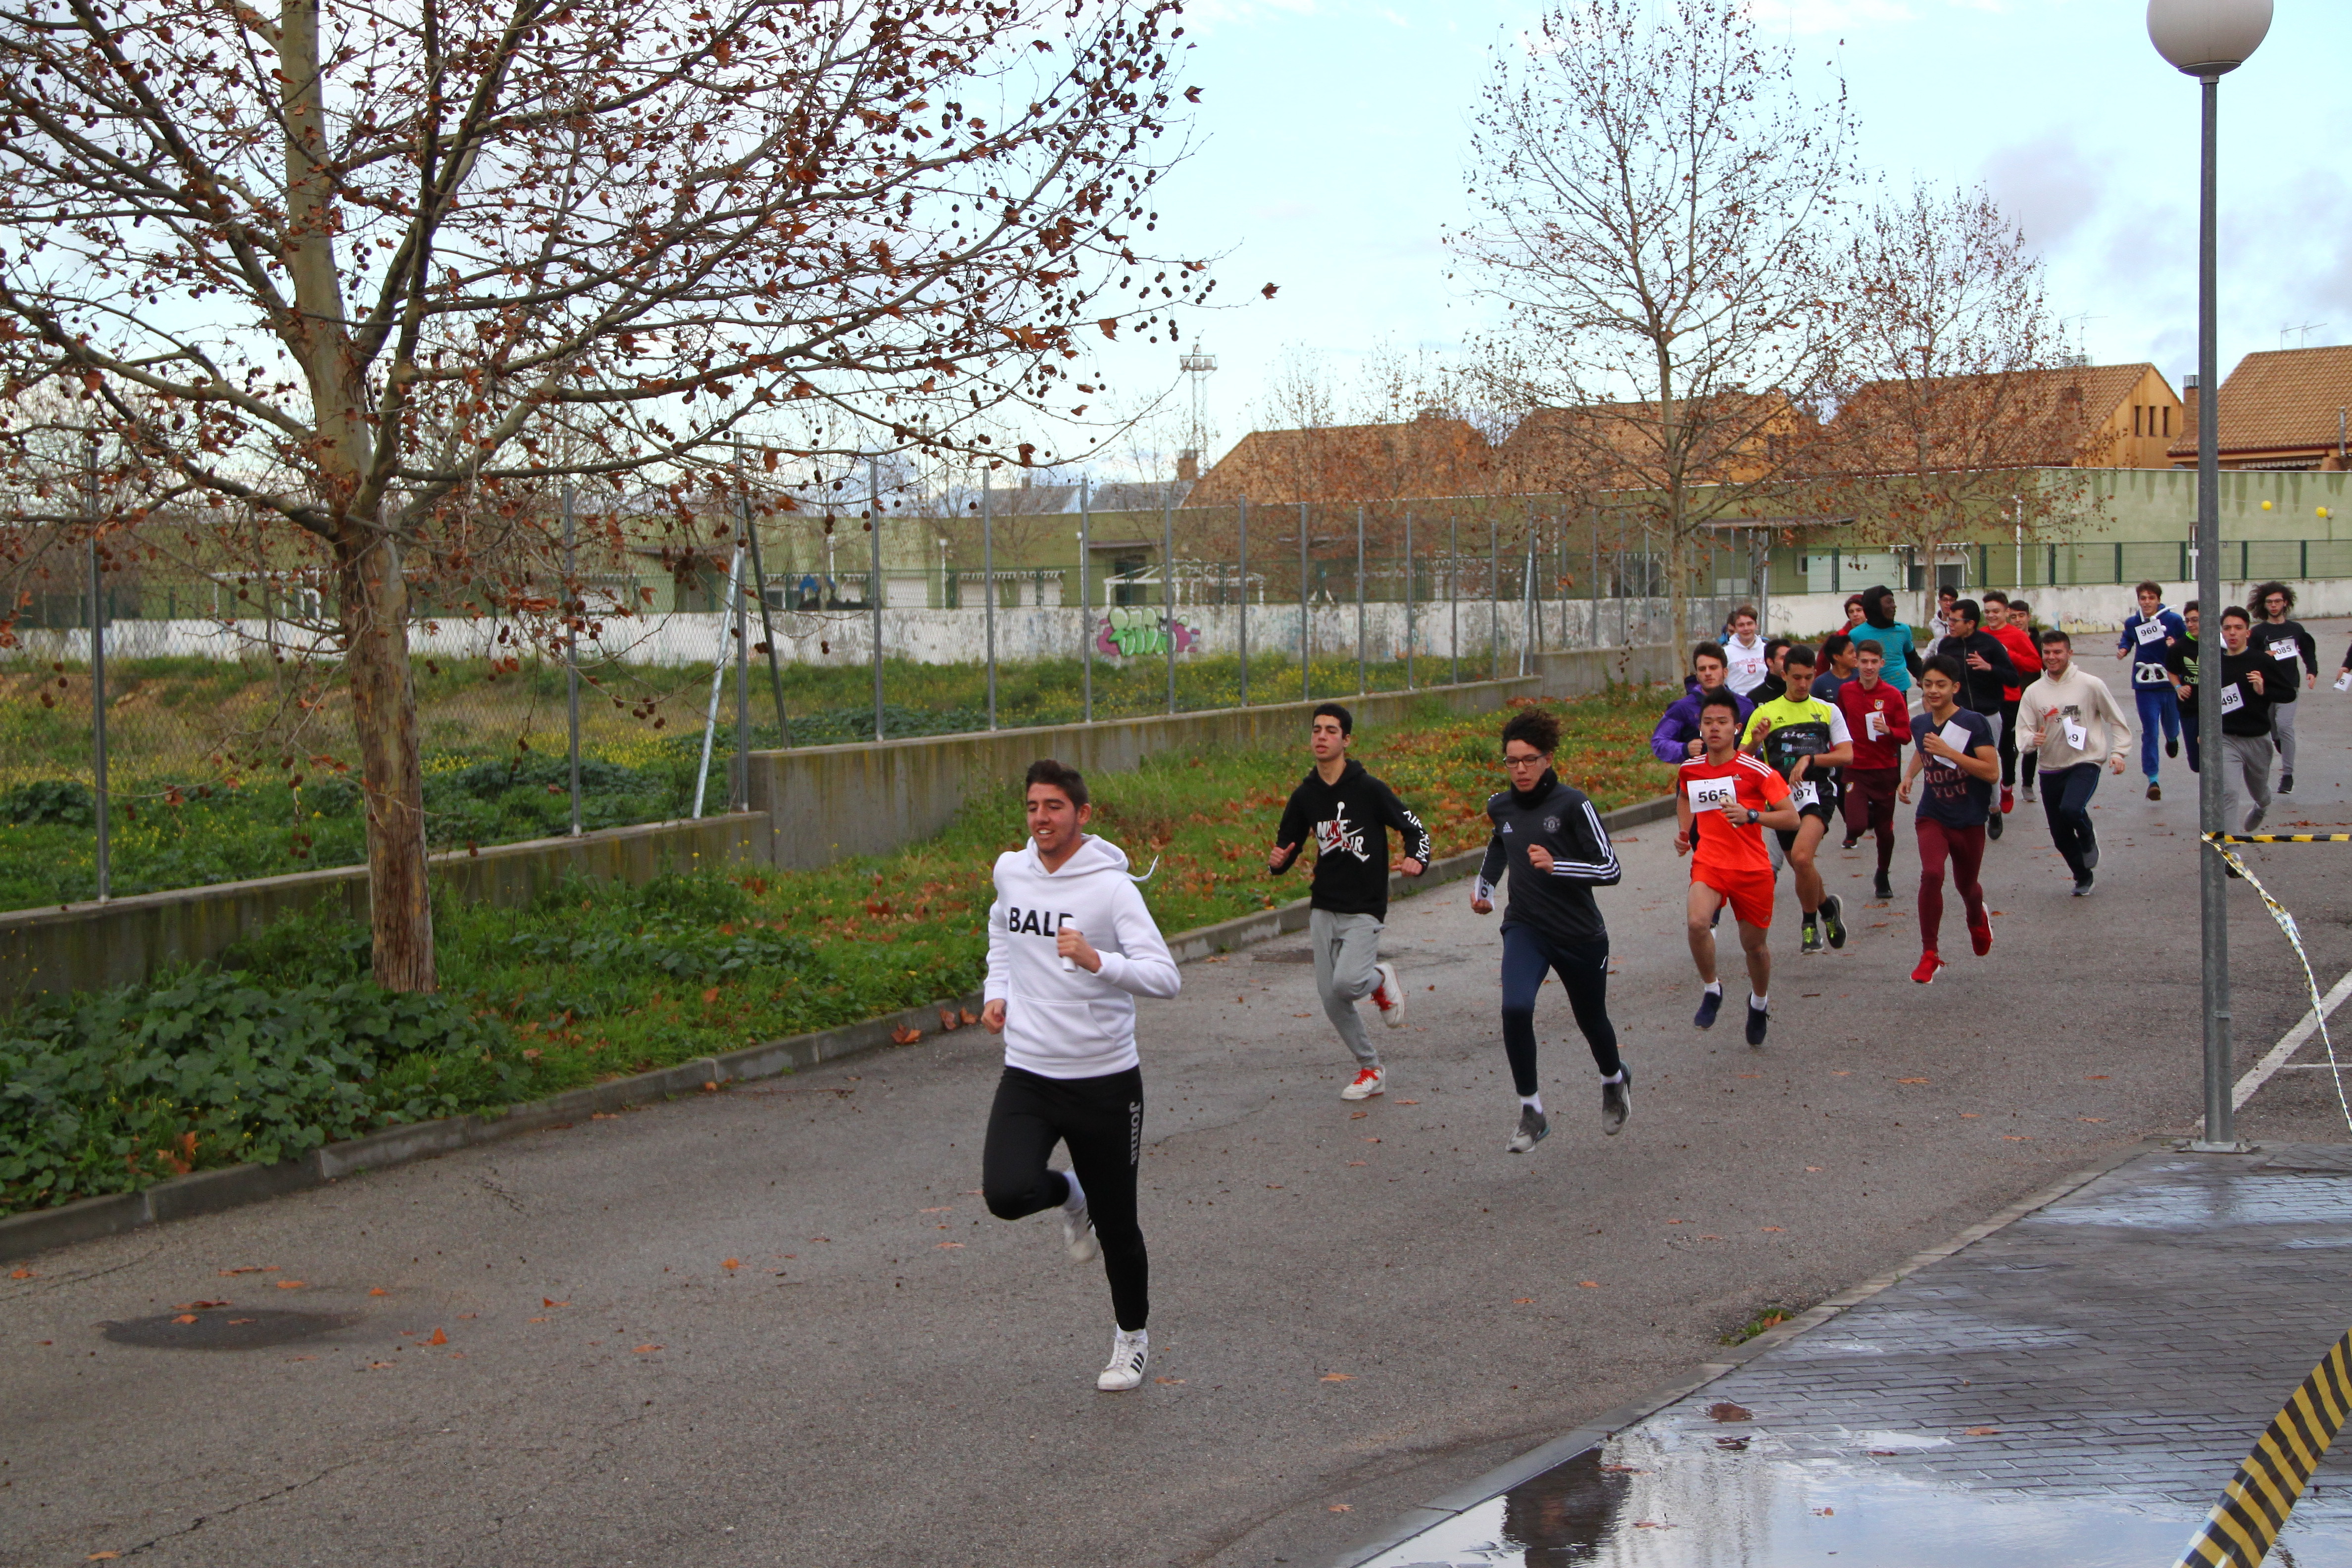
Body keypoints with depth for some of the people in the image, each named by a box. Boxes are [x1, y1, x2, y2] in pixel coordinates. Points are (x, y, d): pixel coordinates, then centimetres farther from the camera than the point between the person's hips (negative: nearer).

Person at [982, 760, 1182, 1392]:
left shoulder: (1110, 886, -14)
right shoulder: (1010, 871, 3)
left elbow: (1166, 977, -22)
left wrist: (1097, 962, -38)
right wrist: (997, 991, 11)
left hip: (1105, 1079, -3)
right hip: (1026, 1074, 3)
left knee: (1117, 1225, 7)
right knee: (1006, 1194, -21)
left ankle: (1132, 1338, 33)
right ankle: (1068, 1196, 16)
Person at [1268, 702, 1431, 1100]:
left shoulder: (1369, 789, -9)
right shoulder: (1305, 796, 4)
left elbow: (1414, 828, -4)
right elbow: (1287, 845, 13)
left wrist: (1416, 861, -24)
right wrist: (1277, 862, -11)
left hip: (1364, 910, -5)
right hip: (1323, 910, 5)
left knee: (1346, 983, -24)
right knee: (1331, 999, 4)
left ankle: (1380, 979, 12)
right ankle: (1371, 1070, 22)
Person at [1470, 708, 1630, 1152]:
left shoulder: (1572, 804, -12)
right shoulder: (1501, 807, 3)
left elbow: (1610, 868, -15)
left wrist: (1555, 865, -28)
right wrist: (1483, 890, 12)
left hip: (1580, 933, -2)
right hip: (1525, 928, 2)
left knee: (1591, 1019, 16)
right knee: (1515, 1008, -24)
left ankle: (1614, 1081, 52)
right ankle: (1531, 1114, -11)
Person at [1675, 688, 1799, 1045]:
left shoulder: (1756, 771, -12)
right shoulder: (1690, 770, 2)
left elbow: (1791, 817, -13)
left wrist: (1751, 815, -27)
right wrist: (1683, 833, 13)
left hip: (1752, 869, -2)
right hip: (1709, 864, 2)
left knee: (1755, 945, 11)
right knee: (1697, 922, -27)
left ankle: (1759, 1000, 43)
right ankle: (1711, 990, -3)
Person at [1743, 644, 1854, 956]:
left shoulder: (1828, 711, 9)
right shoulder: (1765, 713, 10)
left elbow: (1847, 755, 2)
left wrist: (1810, 759, -12)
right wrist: (1755, 742, -14)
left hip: (1818, 792, -3)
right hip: (1782, 798, 3)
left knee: (1801, 857, -25)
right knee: (1800, 867, 10)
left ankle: (1810, 924, -6)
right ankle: (1827, 906, 41)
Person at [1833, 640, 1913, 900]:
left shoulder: (1893, 695, -6)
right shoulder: (1845, 691, -1)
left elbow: (1906, 734, -4)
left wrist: (1888, 731, -23)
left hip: (1885, 770, 0)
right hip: (1855, 769, 0)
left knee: (1885, 830, 8)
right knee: (1857, 826, -17)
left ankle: (1883, 877, 31)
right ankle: (1853, 831, 21)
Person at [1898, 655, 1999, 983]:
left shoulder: (1974, 724, -15)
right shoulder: (1921, 723, 1)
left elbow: (1992, 772, -22)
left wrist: (1948, 752, -28)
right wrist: (1910, 776, 9)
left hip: (1969, 820, -2)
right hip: (1933, 816, 2)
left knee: (1965, 885, 16)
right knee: (1931, 874, -23)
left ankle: (1977, 919, 55)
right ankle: (1929, 955, -13)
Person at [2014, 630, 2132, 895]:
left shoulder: (2090, 685, -6)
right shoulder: (2033, 692, 3)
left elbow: (2118, 721, 3)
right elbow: (2023, 733, 2)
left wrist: (2118, 752, -9)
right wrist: (2033, 739, -20)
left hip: (2085, 764, -4)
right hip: (2050, 768, 4)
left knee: (2071, 809, -31)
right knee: (2061, 837, 8)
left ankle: (2088, 838, 3)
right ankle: (2083, 878, 33)